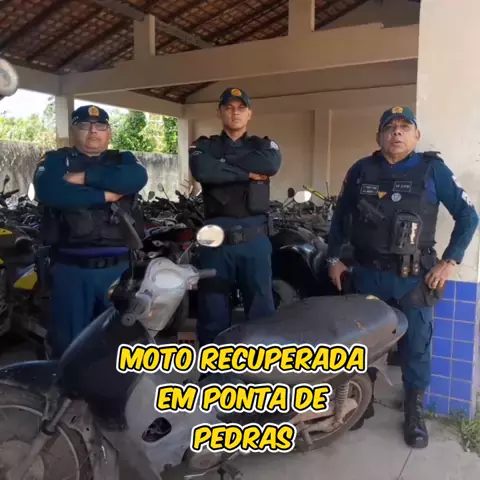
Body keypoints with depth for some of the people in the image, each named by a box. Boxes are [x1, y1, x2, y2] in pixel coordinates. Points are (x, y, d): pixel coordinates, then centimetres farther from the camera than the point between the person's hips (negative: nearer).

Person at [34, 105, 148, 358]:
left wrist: (85, 177, -14)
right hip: (71, 269, -1)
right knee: (69, 344, 8)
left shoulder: (123, 160, 13)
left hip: (120, 268, 1)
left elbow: (136, 178, -11)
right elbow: (47, 191, -14)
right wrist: (104, 195, -14)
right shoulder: (56, 160, 9)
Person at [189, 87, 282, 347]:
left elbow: (271, 164, -12)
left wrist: (224, 161, -8)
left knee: (262, 312, 6)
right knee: (212, 315, 8)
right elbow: (202, 171, -13)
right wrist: (247, 172, -10)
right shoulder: (204, 145, 10)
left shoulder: (263, 145, 13)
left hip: (255, 240, 1)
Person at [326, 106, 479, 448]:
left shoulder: (433, 169, -3)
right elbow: (340, 216, 12)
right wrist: (333, 258, 7)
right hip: (367, 274, 2)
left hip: (414, 278, -2)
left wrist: (450, 261, -6)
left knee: (416, 347, 8)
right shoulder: (361, 170, 3)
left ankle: (415, 413, 28)